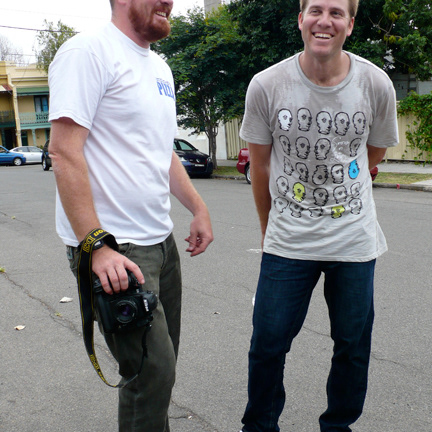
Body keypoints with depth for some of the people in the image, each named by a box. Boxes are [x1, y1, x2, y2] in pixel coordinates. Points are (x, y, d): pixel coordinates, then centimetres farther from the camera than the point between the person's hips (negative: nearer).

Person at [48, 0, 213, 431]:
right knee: (152, 371, -6)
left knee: (161, 362, 15)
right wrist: (97, 246, -24)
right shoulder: (89, 51, -11)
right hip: (114, 248, -9)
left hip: (160, 241, 9)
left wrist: (198, 208, 18)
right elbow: (64, 152, -19)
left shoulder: (159, 68, 17)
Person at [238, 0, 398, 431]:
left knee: (352, 346, 11)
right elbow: (260, 165, 4)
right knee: (267, 343, 5)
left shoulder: (376, 85, -5)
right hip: (287, 242, -1)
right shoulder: (266, 85, -8)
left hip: (355, 238, 1)